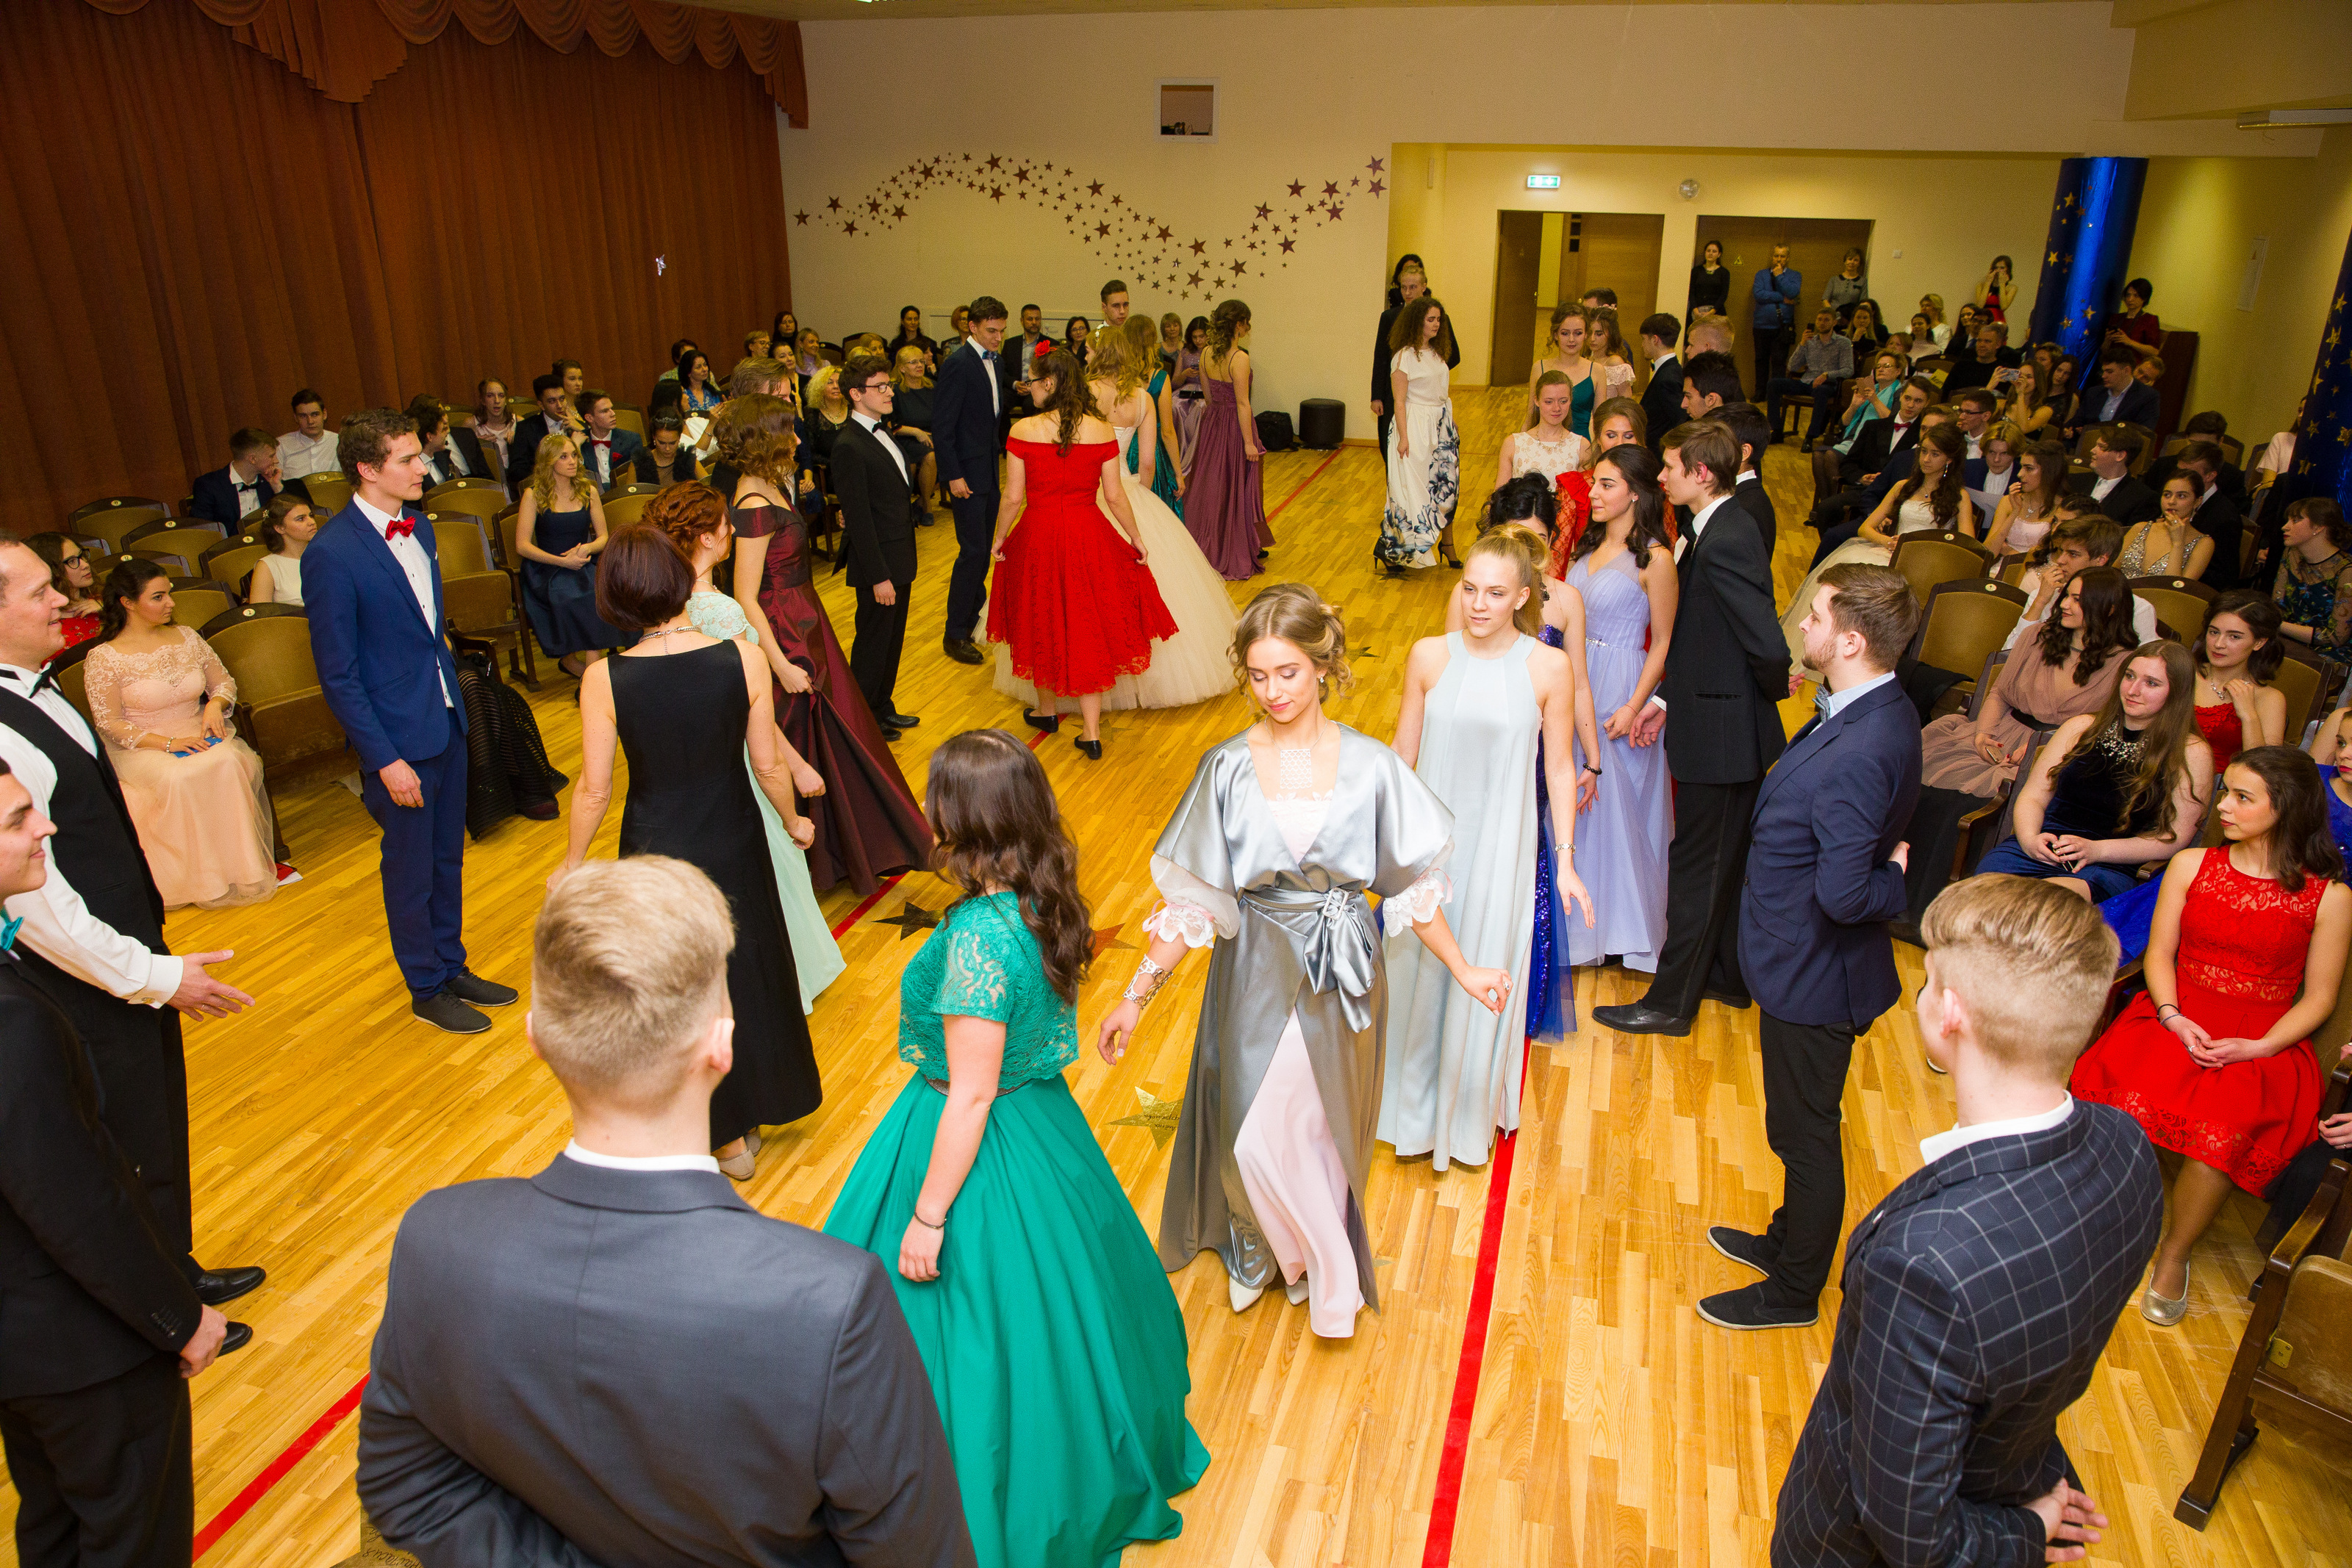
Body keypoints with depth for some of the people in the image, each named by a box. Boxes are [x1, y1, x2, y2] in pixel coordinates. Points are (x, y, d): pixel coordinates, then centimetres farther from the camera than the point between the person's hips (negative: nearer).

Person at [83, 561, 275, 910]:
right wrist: (167, 743, -19)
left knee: (231, 763, -31)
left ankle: (241, 865, -24)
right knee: (181, 778, -36)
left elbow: (224, 682, 16)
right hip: (141, 748, -3)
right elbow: (109, 723, -7)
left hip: (198, 735, 3)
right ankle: (203, 879, -25)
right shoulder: (104, 658, -5)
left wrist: (215, 705, -8)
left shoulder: (187, 638, 8)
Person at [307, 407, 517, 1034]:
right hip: (398, 737, -7)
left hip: (445, 721, 7)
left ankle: (452, 965, 36)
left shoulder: (417, 527, 4)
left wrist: (453, 698, 13)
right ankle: (427, 990, 26)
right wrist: (384, 759, -17)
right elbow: (338, 674, -17)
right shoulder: (332, 554, -19)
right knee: (411, 870, 9)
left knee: (448, 858, 19)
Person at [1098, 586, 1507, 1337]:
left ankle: (1310, 1258, 40)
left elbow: (1412, 884, 1)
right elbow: (1194, 899, -6)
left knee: (1324, 1127, 13)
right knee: (1258, 1137, 6)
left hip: (1342, 973, 0)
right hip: (1258, 971, 0)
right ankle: (1324, 1268, 34)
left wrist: (1464, 970, 3)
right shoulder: (1227, 768, -9)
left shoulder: (1370, 765, -10)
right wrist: (1138, 993, -8)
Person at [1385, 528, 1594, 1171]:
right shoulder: (1429, 655, -6)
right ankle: (1416, 1100, 39)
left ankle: (1472, 1113, 39)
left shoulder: (1550, 667, -10)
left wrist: (1565, 863, -2)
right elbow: (1403, 752, 3)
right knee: (1420, 973, 14)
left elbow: (1559, 767, -3)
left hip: (1501, 846, -1)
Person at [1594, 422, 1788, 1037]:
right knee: (1727, 863, 22)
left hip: (1719, 734, -10)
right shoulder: (1719, 530, 6)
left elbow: (1768, 646, -28)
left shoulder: (1724, 543, -25)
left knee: (1697, 869, 4)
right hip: (1727, 730, 10)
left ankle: (1671, 1002, 18)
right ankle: (1729, 974, 39)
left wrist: (1773, 692, -9)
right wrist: (1666, 697, 7)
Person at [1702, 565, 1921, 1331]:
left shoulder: (1858, 753, -33)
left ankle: (1795, 1291, 33)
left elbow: (1842, 894, -33)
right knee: (1801, 1125, 27)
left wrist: (1893, 880, -16)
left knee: (1805, 1132, 11)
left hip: (1814, 974, -9)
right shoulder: (1878, 710, -1)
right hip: (1808, 960, 9)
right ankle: (1791, 1240, 49)